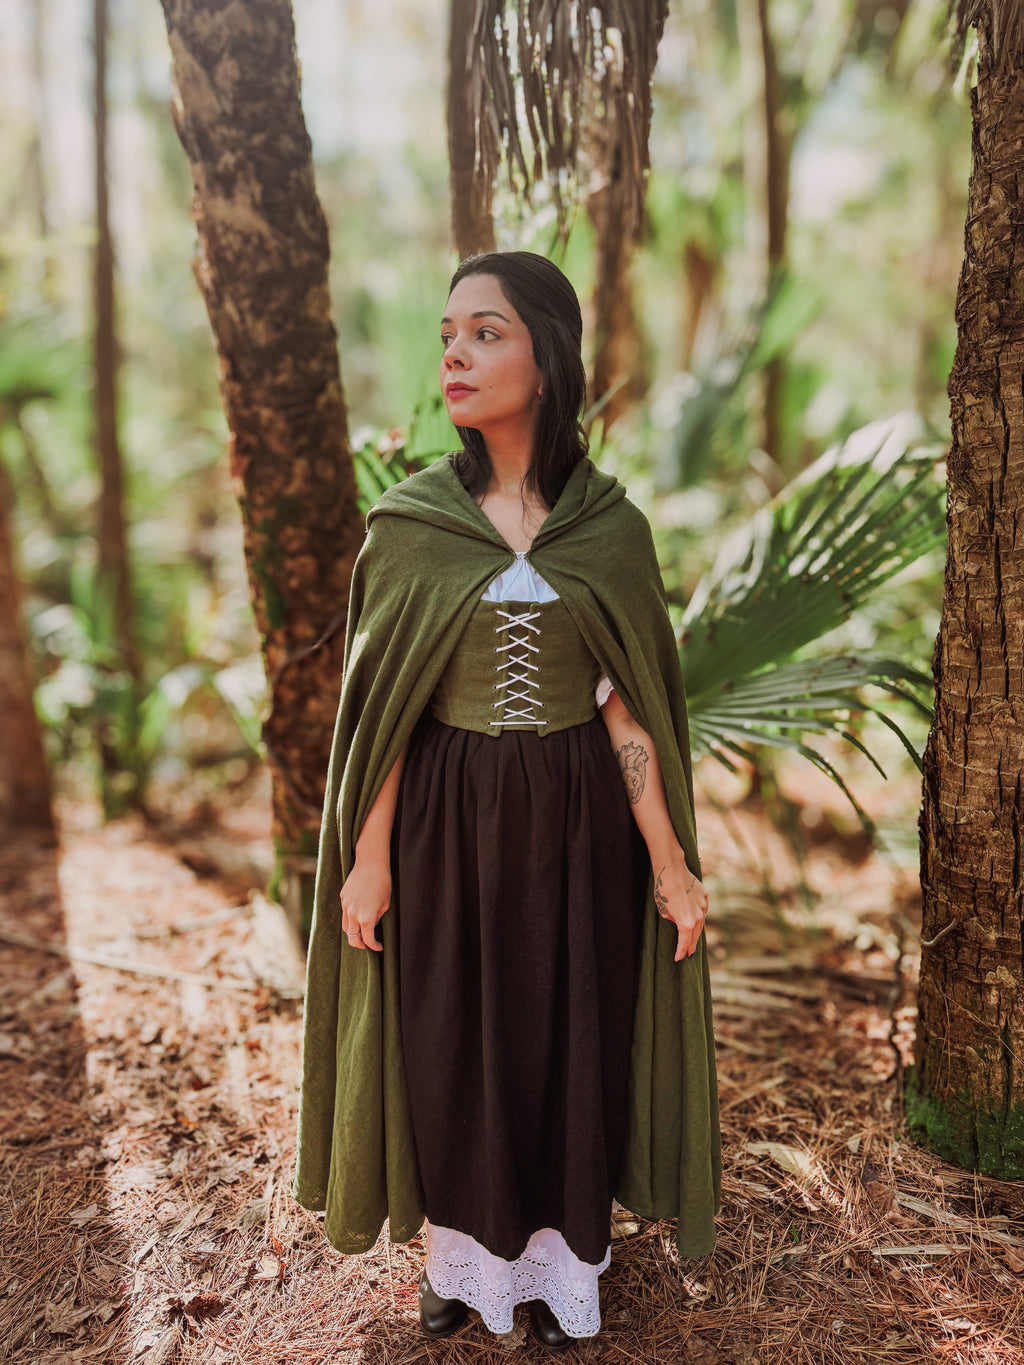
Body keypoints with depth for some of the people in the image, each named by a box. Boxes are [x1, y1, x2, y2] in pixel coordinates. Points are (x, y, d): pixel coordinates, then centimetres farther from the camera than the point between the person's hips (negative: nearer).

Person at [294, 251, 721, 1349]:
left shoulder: (610, 526, -4)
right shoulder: (408, 524, -3)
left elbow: (626, 707, -2)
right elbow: (386, 708, -1)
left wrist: (668, 862, -3)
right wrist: (369, 855, -3)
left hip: (574, 823, 0)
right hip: (445, 818, 0)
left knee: (567, 1034, 11)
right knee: (447, 1037, 11)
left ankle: (556, 1264, 35)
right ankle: (460, 1251, 37)